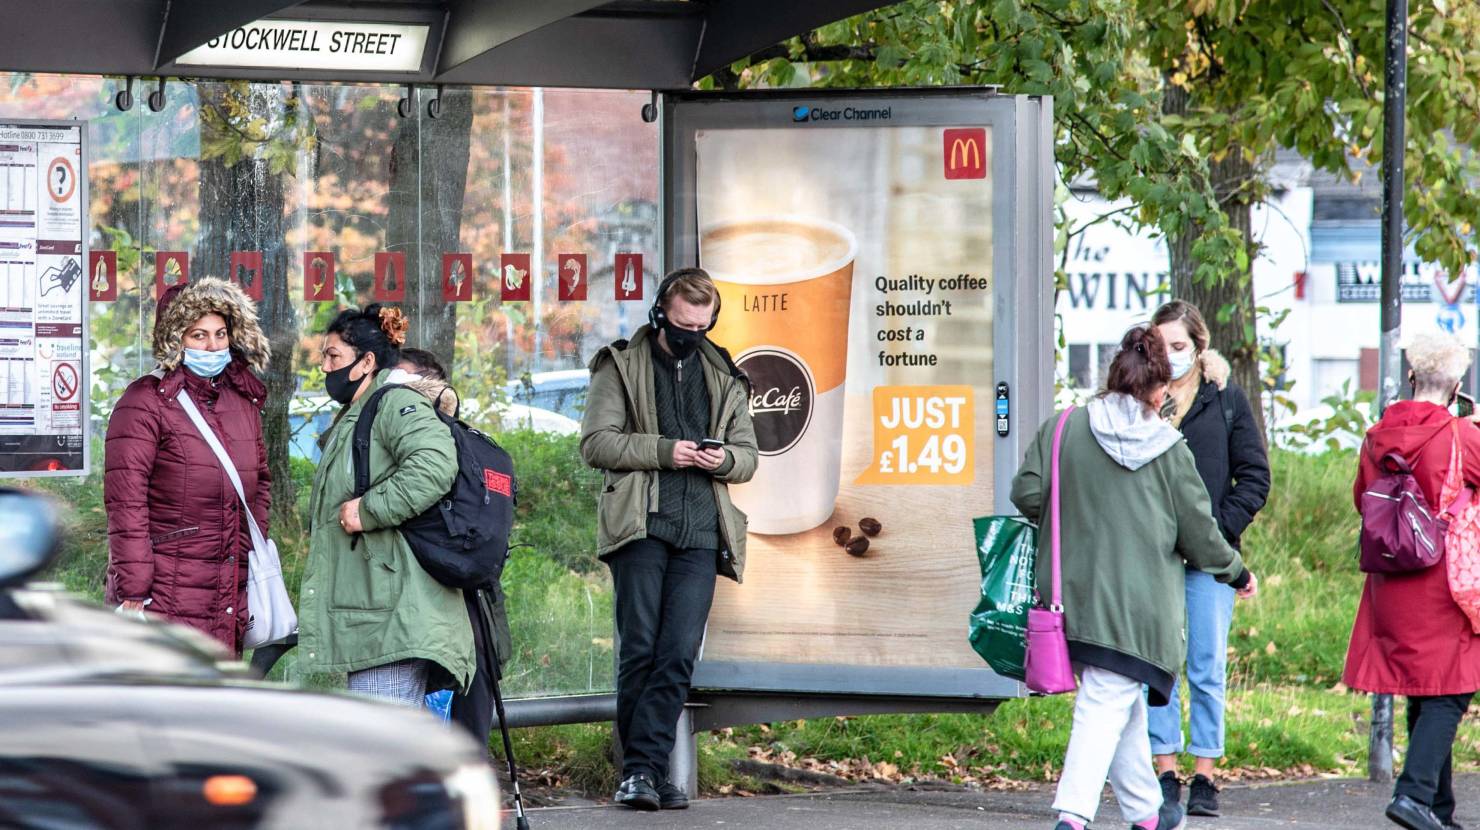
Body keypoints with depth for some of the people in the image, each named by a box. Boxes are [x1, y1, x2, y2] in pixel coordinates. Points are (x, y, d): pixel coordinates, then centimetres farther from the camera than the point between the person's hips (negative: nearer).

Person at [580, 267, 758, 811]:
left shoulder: (725, 378, 20)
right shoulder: (621, 366, 8)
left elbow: (748, 454, 23)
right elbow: (596, 442, -1)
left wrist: (724, 459, -1)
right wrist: (662, 451, -12)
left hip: (700, 532, 3)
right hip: (641, 525, -3)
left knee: (679, 654, -6)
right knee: (640, 649, -6)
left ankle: (643, 767, -6)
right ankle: (643, 771, -2)